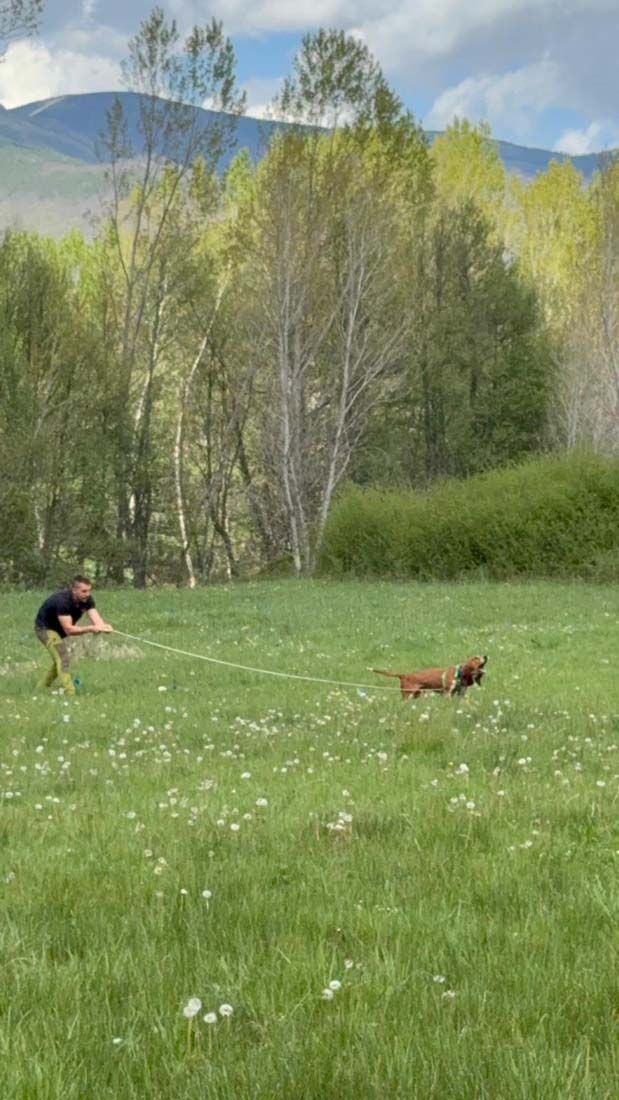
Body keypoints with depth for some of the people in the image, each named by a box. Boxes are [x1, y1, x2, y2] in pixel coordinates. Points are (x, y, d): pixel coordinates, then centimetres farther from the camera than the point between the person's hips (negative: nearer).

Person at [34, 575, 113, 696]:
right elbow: (68, 629, -41)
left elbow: (96, 619, -28)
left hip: (58, 630, 9)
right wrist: (90, 629, -54)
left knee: (60, 659, 22)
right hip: (45, 628, -9)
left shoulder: (87, 600, -16)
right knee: (63, 658, -23)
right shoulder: (63, 601, -37)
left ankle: (42, 688, 41)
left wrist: (103, 627, -52)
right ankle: (69, 694, -29)